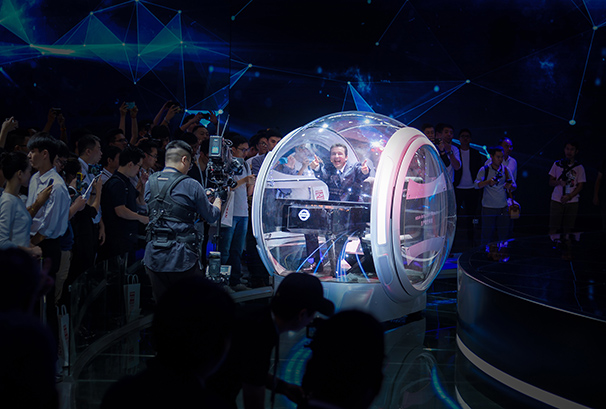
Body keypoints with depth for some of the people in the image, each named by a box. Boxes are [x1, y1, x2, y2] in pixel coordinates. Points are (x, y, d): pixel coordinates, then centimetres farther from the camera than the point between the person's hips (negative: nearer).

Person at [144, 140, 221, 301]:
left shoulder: (150, 183, 7)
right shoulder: (191, 185, -9)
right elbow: (211, 216, 1)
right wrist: (217, 201, 25)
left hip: (153, 258, 5)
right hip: (181, 258, -4)